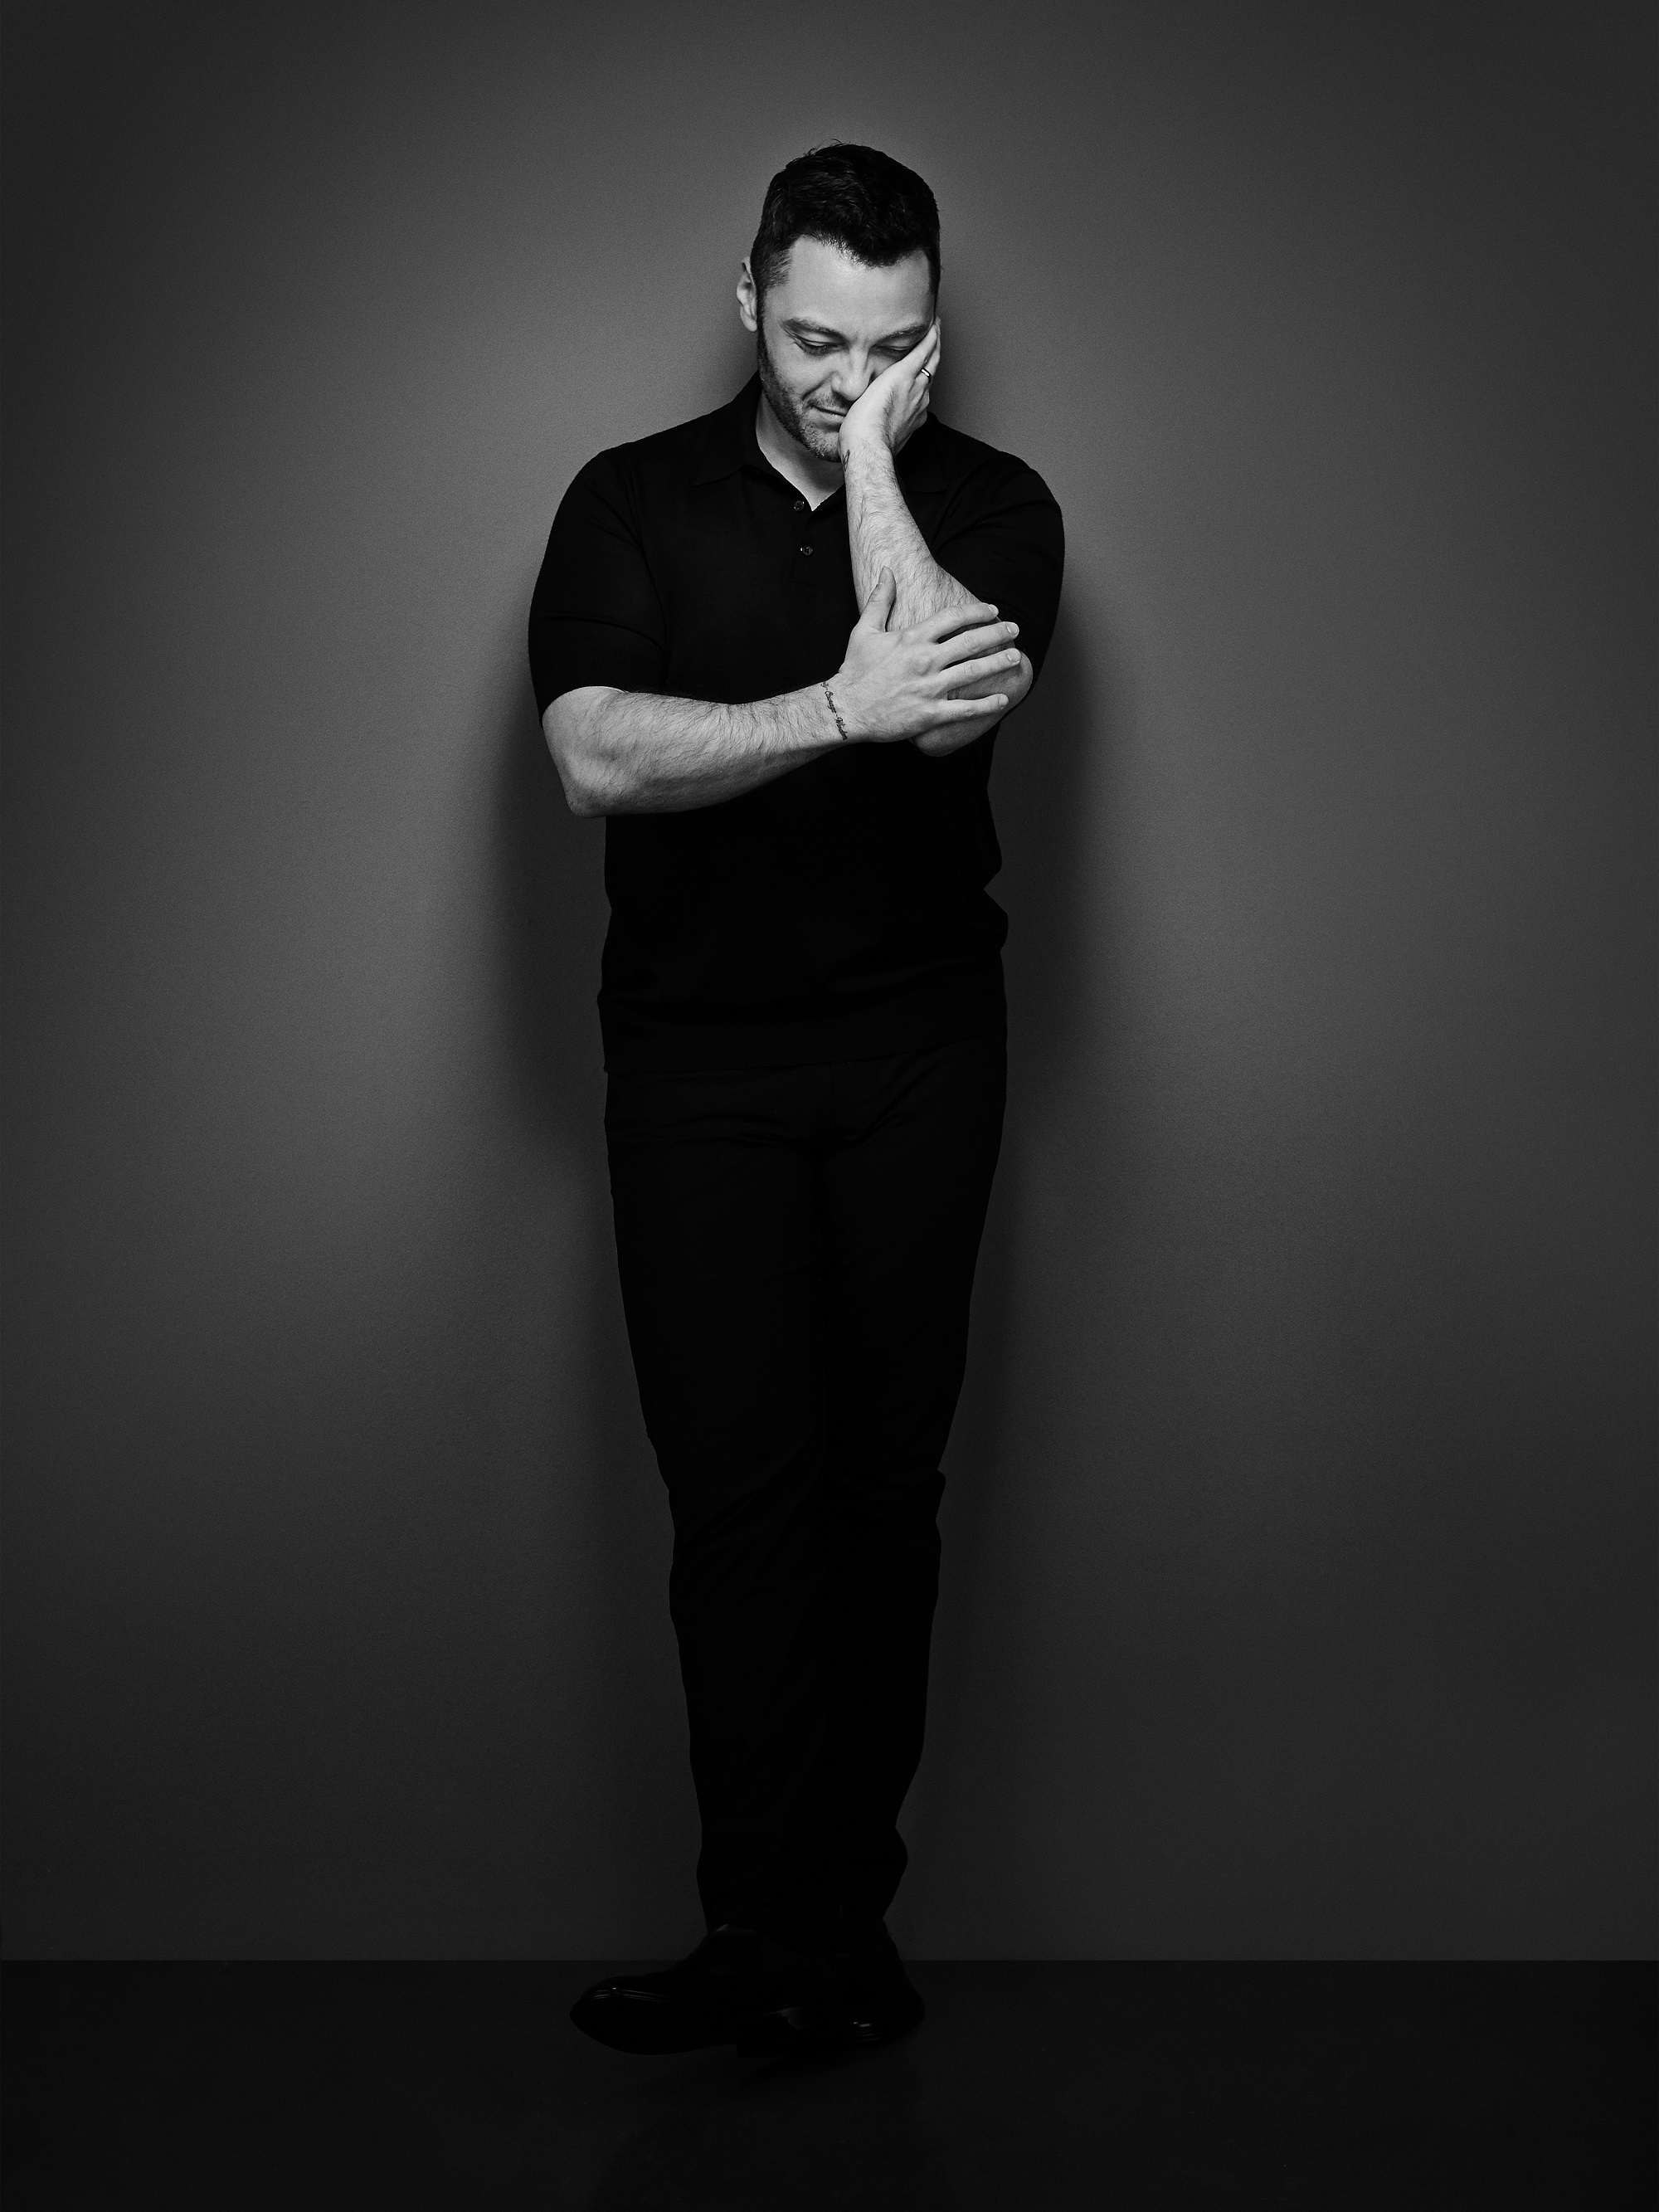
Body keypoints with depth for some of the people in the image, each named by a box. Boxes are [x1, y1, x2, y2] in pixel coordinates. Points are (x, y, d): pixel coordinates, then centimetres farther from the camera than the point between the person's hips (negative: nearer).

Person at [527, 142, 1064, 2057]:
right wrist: (842, 705, -25)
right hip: (698, 1058, -1)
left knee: (886, 1475, 3)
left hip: (918, 1052, 1)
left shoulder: (989, 501, 4)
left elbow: (961, 705, -17)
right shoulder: (633, 502, 3)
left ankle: (831, 1914, 12)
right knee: (739, 1486, -6)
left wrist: (873, 463, -12)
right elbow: (596, 756, -14)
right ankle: (776, 1930, -1)